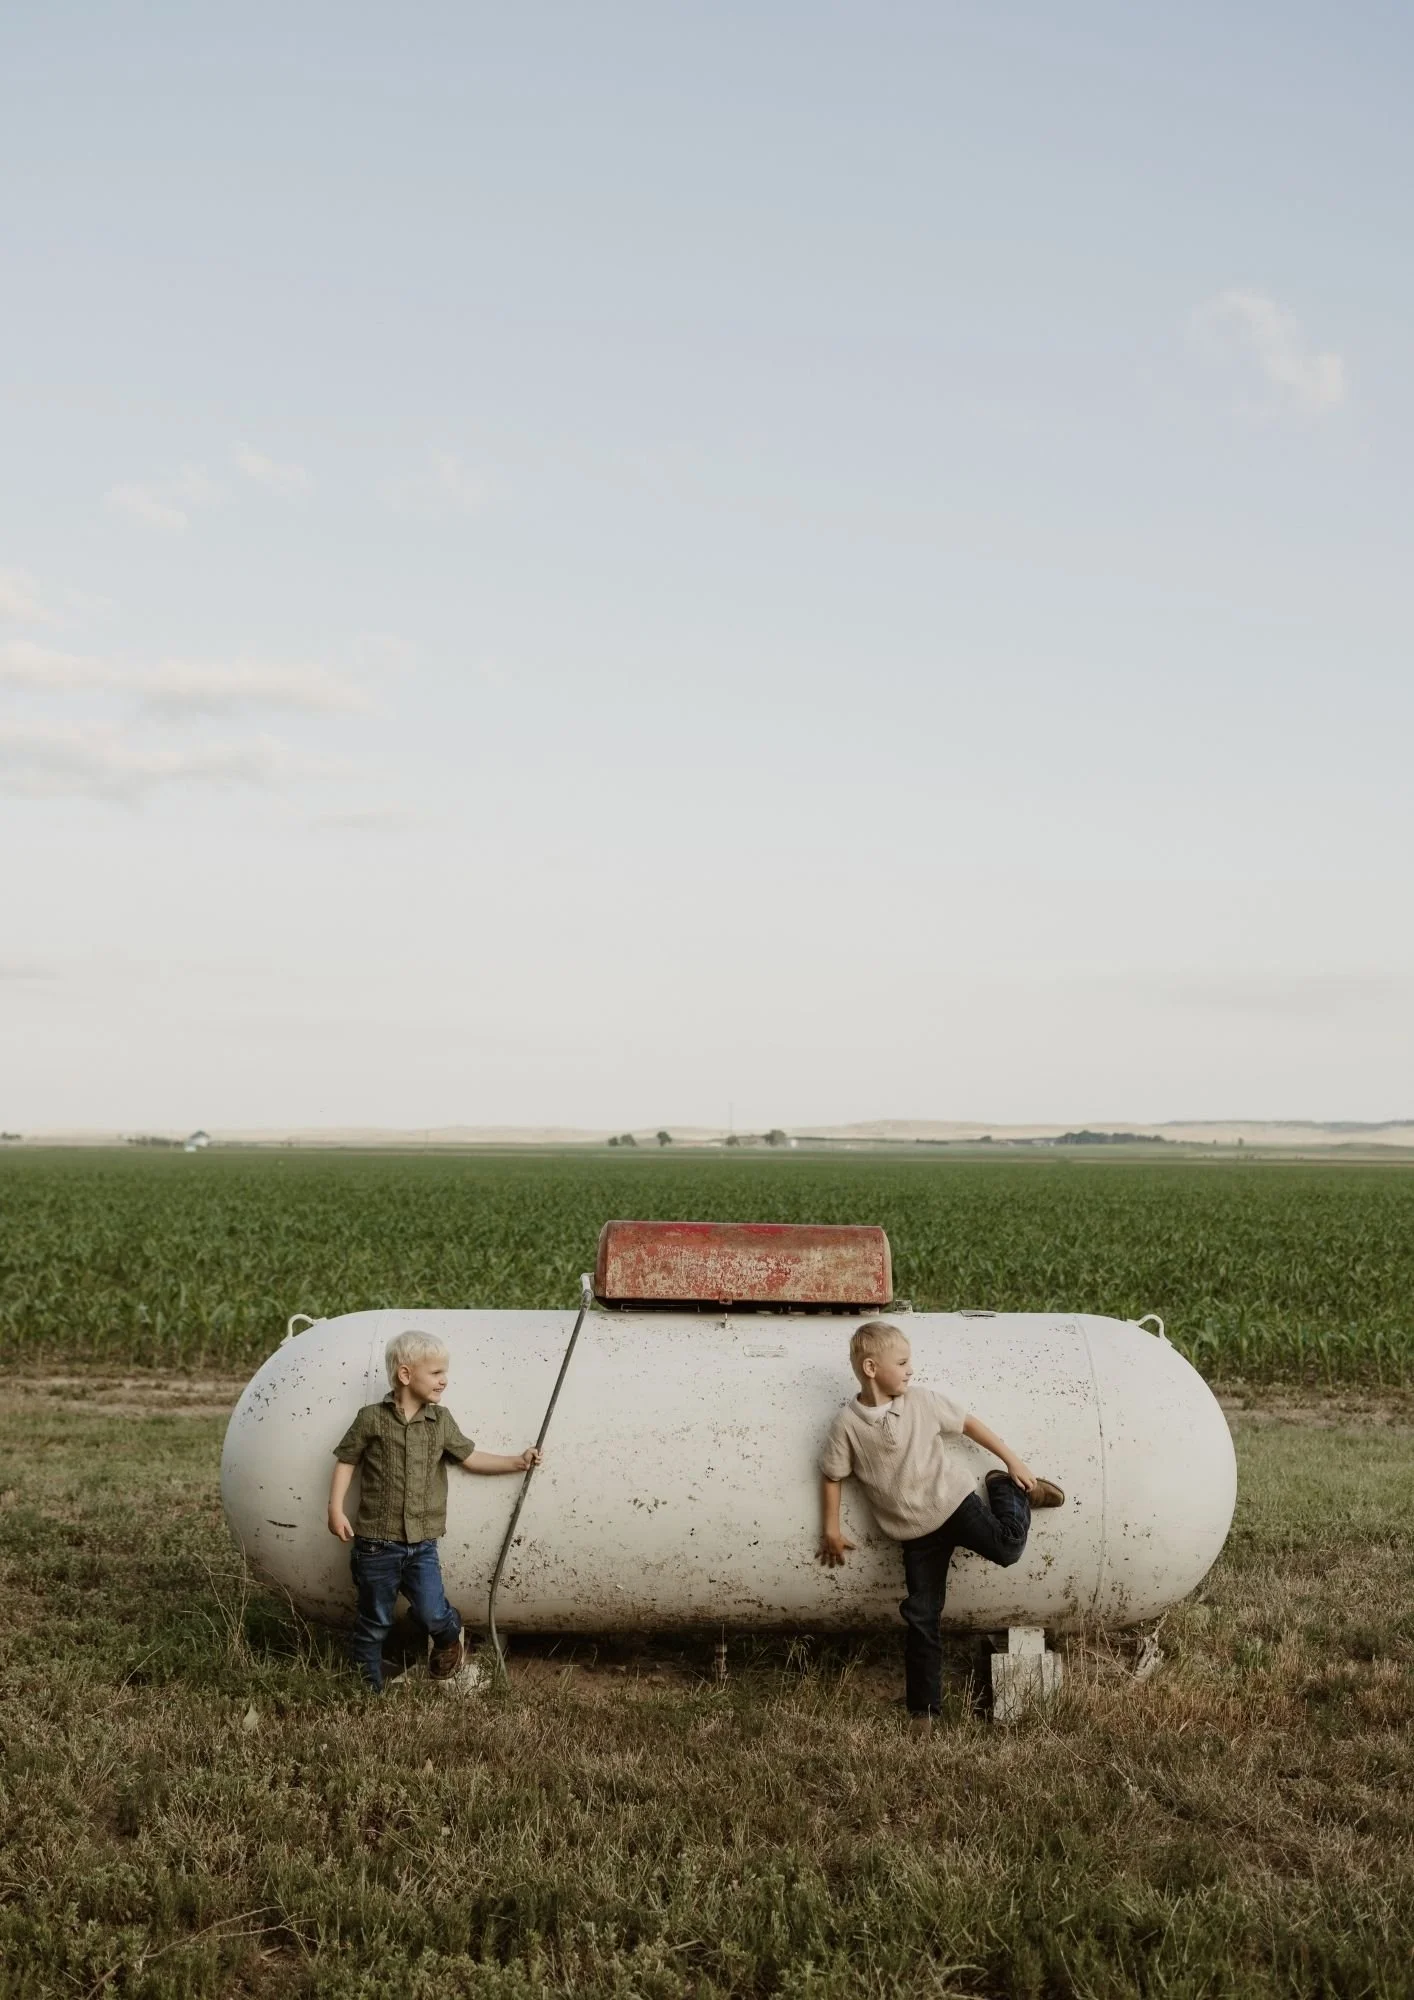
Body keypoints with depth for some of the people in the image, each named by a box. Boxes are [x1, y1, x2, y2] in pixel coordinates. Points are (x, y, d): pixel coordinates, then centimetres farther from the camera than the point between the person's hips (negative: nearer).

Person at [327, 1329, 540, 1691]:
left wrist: (516, 1461, 4)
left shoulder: (441, 1420, 5)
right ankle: (367, 1687, 23)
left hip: (422, 1543, 2)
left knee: (432, 1612, -7)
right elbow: (346, 1461, 1)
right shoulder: (372, 1419, -6)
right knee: (374, 1622, 7)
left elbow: (470, 1457, 11)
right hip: (376, 1542, -2)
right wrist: (336, 1509, -6)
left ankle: (449, 1637, 27)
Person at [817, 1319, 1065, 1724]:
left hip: (953, 1501, 1)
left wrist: (1012, 1461, 9)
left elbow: (968, 1423, 5)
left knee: (1007, 1546, -18)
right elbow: (832, 1477, 1)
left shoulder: (923, 1402, -6)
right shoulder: (847, 1425, -10)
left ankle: (1008, 1490, 16)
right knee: (921, 1615, 2)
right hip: (914, 1532, 0)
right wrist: (831, 1530, 2)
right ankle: (923, 1709, 14)